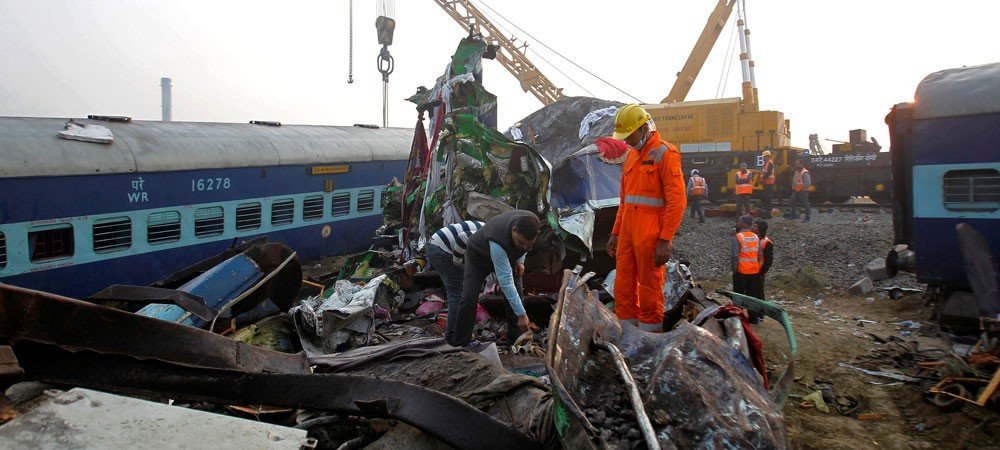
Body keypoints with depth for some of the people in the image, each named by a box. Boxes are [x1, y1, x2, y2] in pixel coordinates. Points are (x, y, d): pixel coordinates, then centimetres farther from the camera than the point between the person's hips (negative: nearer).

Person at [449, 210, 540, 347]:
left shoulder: (531, 222, -29)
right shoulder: (498, 242, -46)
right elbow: (505, 281, -41)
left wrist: (520, 260, -9)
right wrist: (521, 314, -38)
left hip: (507, 255, 5)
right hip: (479, 255, -5)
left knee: (517, 294, -8)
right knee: (469, 298, -17)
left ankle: (515, 340, 5)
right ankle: (459, 345, -6)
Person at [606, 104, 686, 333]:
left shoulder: (664, 153, -8)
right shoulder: (631, 155, 17)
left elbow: (677, 200, -13)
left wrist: (665, 240, -18)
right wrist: (616, 233, 19)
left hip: (650, 233, -7)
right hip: (628, 231, 7)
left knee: (650, 287, 1)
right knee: (623, 287, 9)